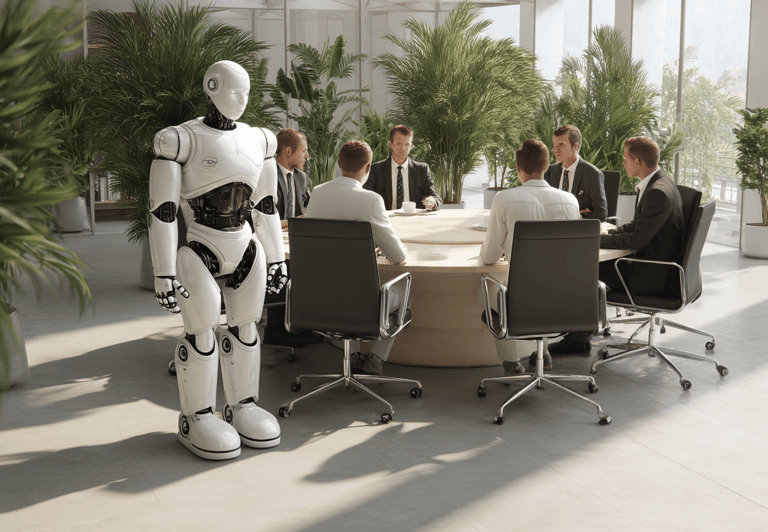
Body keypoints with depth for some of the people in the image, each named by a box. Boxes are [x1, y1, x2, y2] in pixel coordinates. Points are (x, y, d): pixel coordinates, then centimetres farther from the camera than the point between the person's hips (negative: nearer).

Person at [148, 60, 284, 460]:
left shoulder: (255, 141, 8)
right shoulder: (182, 140, -10)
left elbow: (265, 206, 16)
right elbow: (162, 211, -12)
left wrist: (276, 259, 15)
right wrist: (164, 273, -15)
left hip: (246, 249, 6)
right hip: (202, 252, -6)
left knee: (244, 328, 11)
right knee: (201, 333, -2)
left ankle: (241, 407, 25)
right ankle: (196, 418, 12)